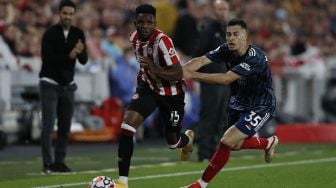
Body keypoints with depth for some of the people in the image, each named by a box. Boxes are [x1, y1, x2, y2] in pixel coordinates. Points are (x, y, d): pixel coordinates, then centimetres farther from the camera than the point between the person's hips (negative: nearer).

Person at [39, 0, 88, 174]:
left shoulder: (78, 34, 2)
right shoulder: (50, 34, -12)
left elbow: (84, 61, -2)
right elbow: (47, 59, -20)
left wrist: (80, 52, -25)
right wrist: (69, 56, -30)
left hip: (68, 85, 5)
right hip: (49, 84, -5)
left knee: (65, 126, 4)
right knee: (48, 125, -9)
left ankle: (59, 161, 12)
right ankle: (48, 164, -8)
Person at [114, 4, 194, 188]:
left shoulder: (162, 41, -30)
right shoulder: (134, 38, -7)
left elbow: (178, 74, -33)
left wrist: (154, 69, -45)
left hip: (171, 93, -5)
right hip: (148, 88, 5)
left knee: (173, 142, 13)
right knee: (127, 126, -19)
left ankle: (188, 138, 54)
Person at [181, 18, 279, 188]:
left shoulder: (255, 58, -30)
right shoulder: (226, 50, -10)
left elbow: (226, 79, -40)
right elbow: (201, 60, -24)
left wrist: (193, 75, -45)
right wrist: (181, 71, -44)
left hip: (259, 108, -8)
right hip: (238, 103, 8)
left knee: (227, 142, -18)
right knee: (235, 145, 22)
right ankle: (269, 142, 51)